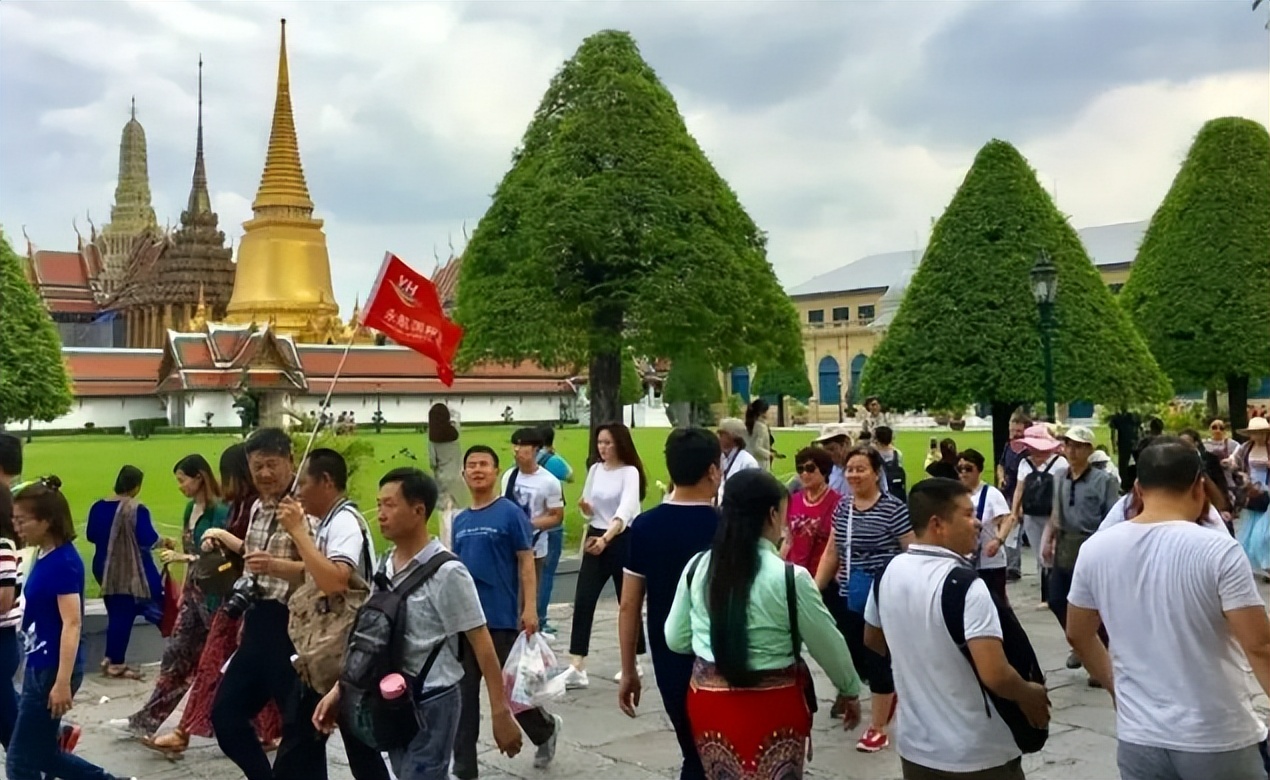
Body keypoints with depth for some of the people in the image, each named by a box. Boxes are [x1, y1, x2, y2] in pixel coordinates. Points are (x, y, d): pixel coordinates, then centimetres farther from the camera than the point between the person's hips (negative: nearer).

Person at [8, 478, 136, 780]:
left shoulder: (63, 562, -19)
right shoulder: (45, 557, 7)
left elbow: (72, 624, -21)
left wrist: (62, 682, -23)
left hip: (53, 668, -9)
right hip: (40, 665, 9)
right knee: (43, 753, 16)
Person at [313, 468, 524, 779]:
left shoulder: (446, 573, -17)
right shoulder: (384, 566, 4)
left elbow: (481, 644, -15)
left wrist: (501, 714, -16)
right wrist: (339, 690, 9)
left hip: (431, 703, -7)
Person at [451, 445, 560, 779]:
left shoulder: (511, 513, -7)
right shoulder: (460, 521, 10)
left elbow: (526, 563, -8)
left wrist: (530, 609, -15)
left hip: (502, 619, -5)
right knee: (463, 695, 5)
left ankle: (547, 729, 36)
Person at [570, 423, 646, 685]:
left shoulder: (630, 472, -12)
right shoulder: (595, 470, 7)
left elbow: (625, 511, -26)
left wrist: (606, 539, -40)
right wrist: (586, 508, -11)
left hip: (622, 541, -5)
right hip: (595, 538, 5)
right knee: (583, 601, -5)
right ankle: (578, 668, -5)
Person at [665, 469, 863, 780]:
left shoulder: (697, 567, -3)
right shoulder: (791, 578, -16)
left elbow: (675, 640, 5)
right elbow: (828, 645, -5)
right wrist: (851, 691, 12)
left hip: (708, 700, 5)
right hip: (771, 706, -4)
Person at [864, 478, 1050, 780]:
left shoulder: (890, 573, -2)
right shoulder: (964, 585, -24)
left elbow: (873, 640, 13)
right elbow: (995, 675, -29)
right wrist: (1031, 696, -10)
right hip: (976, 754, -6)